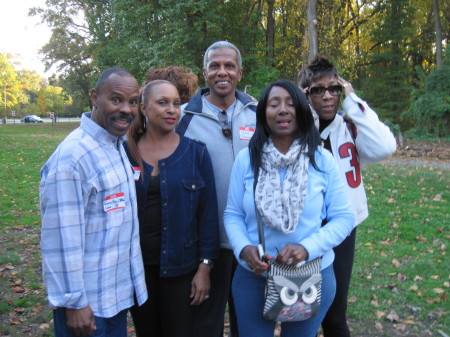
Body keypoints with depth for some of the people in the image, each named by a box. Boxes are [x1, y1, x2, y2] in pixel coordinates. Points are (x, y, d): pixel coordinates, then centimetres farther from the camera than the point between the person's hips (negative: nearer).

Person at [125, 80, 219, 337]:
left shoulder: (196, 152, -4)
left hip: (179, 266, -1)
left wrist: (205, 267, -6)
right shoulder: (126, 152, -1)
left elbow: (208, 212, -3)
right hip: (136, 265, 2)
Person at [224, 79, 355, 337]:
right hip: (253, 277, 0)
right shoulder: (246, 159, -5)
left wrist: (307, 248, -20)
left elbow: (343, 217, -5)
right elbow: (233, 214, 0)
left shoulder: (322, 160, -7)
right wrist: (244, 248, -19)